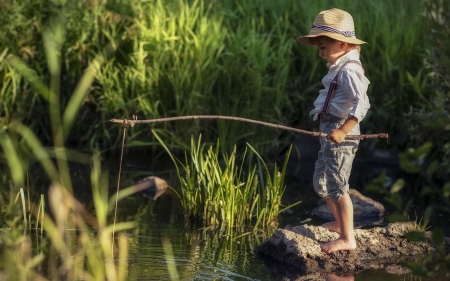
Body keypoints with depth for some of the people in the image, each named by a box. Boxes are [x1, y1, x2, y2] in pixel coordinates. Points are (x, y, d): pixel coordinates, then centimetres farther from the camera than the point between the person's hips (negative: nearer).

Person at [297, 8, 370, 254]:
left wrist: (342, 131, -33)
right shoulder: (339, 68, 12)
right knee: (321, 182, 22)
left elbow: (362, 103, -29)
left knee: (337, 186, -7)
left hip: (341, 134, -11)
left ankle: (347, 239, -1)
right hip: (329, 132, 11)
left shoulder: (348, 70, -19)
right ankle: (340, 222, 39)